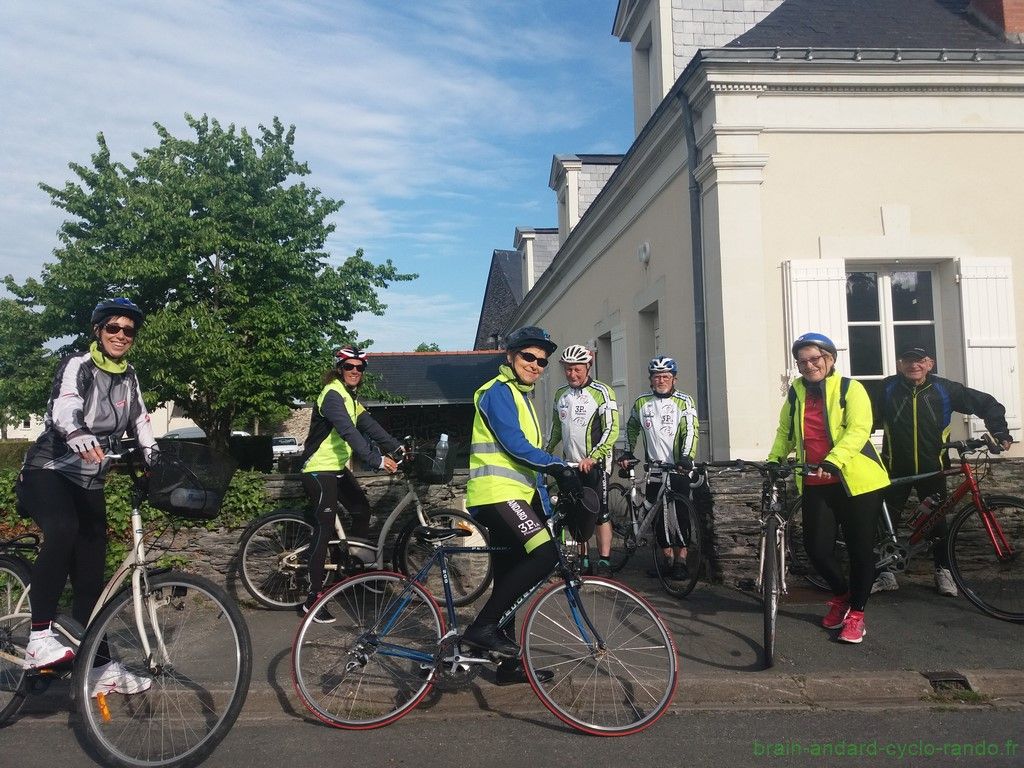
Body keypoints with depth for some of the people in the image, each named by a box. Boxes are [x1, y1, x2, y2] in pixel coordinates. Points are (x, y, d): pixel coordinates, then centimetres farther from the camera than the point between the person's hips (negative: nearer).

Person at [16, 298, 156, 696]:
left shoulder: (129, 378, 8)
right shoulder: (77, 366, -11)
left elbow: (140, 420, 9)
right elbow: (64, 407, -30)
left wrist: (154, 458, -9)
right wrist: (79, 437, -51)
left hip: (90, 482, 6)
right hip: (50, 470, -6)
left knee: (90, 576, 6)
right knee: (62, 532, -37)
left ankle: (99, 666, 12)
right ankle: (40, 636, -29)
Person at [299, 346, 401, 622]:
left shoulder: (350, 397, 13)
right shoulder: (332, 394, -18)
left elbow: (371, 427, 5)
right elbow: (348, 432, -31)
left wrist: (398, 447, -6)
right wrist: (377, 459, -39)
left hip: (338, 468, 10)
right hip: (319, 471, -10)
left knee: (362, 509, 12)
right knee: (324, 529, -9)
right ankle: (313, 599, -2)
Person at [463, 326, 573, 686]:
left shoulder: (522, 397, 25)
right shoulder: (499, 391, -5)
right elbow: (513, 444, -19)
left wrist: (546, 511, 22)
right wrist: (557, 466, -27)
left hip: (514, 495, 10)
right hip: (497, 492, -10)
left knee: (509, 582, 12)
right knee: (544, 555, -23)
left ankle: (510, 664, 20)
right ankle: (483, 626, -15)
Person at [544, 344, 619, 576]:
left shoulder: (602, 392, -10)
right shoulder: (561, 394, 10)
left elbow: (611, 430, -16)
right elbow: (556, 428, 19)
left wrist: (592, 458, -25)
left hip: (595, 463, -6)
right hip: (570, 463, 6)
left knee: (599, 513, -5)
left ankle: (604, 562, 1)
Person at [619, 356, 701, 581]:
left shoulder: (684, 401, -3)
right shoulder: (641, 402, 8)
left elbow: (690, 431, -12)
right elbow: (632, 428, 21)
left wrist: (686, 457, -25)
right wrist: (627, 453, 12)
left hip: (679, 470, -3)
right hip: (654, 471, 4)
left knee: (680, 516, -2)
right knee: (658, 518, 6)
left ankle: (681, 561, 9)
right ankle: (668, 560, 18)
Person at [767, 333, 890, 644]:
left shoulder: (850, 388, -5)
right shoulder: (796, 392, 9)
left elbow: (858, 430, -18)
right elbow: (785, 431, 20)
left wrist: (833, 460, -32)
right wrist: (775, 458, 3)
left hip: (856, 481, -4)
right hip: (815, 484, 4)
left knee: (860, 548, 4)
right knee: (816, 548, 1)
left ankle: (856, 613, 23)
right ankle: (841, 594, 31)